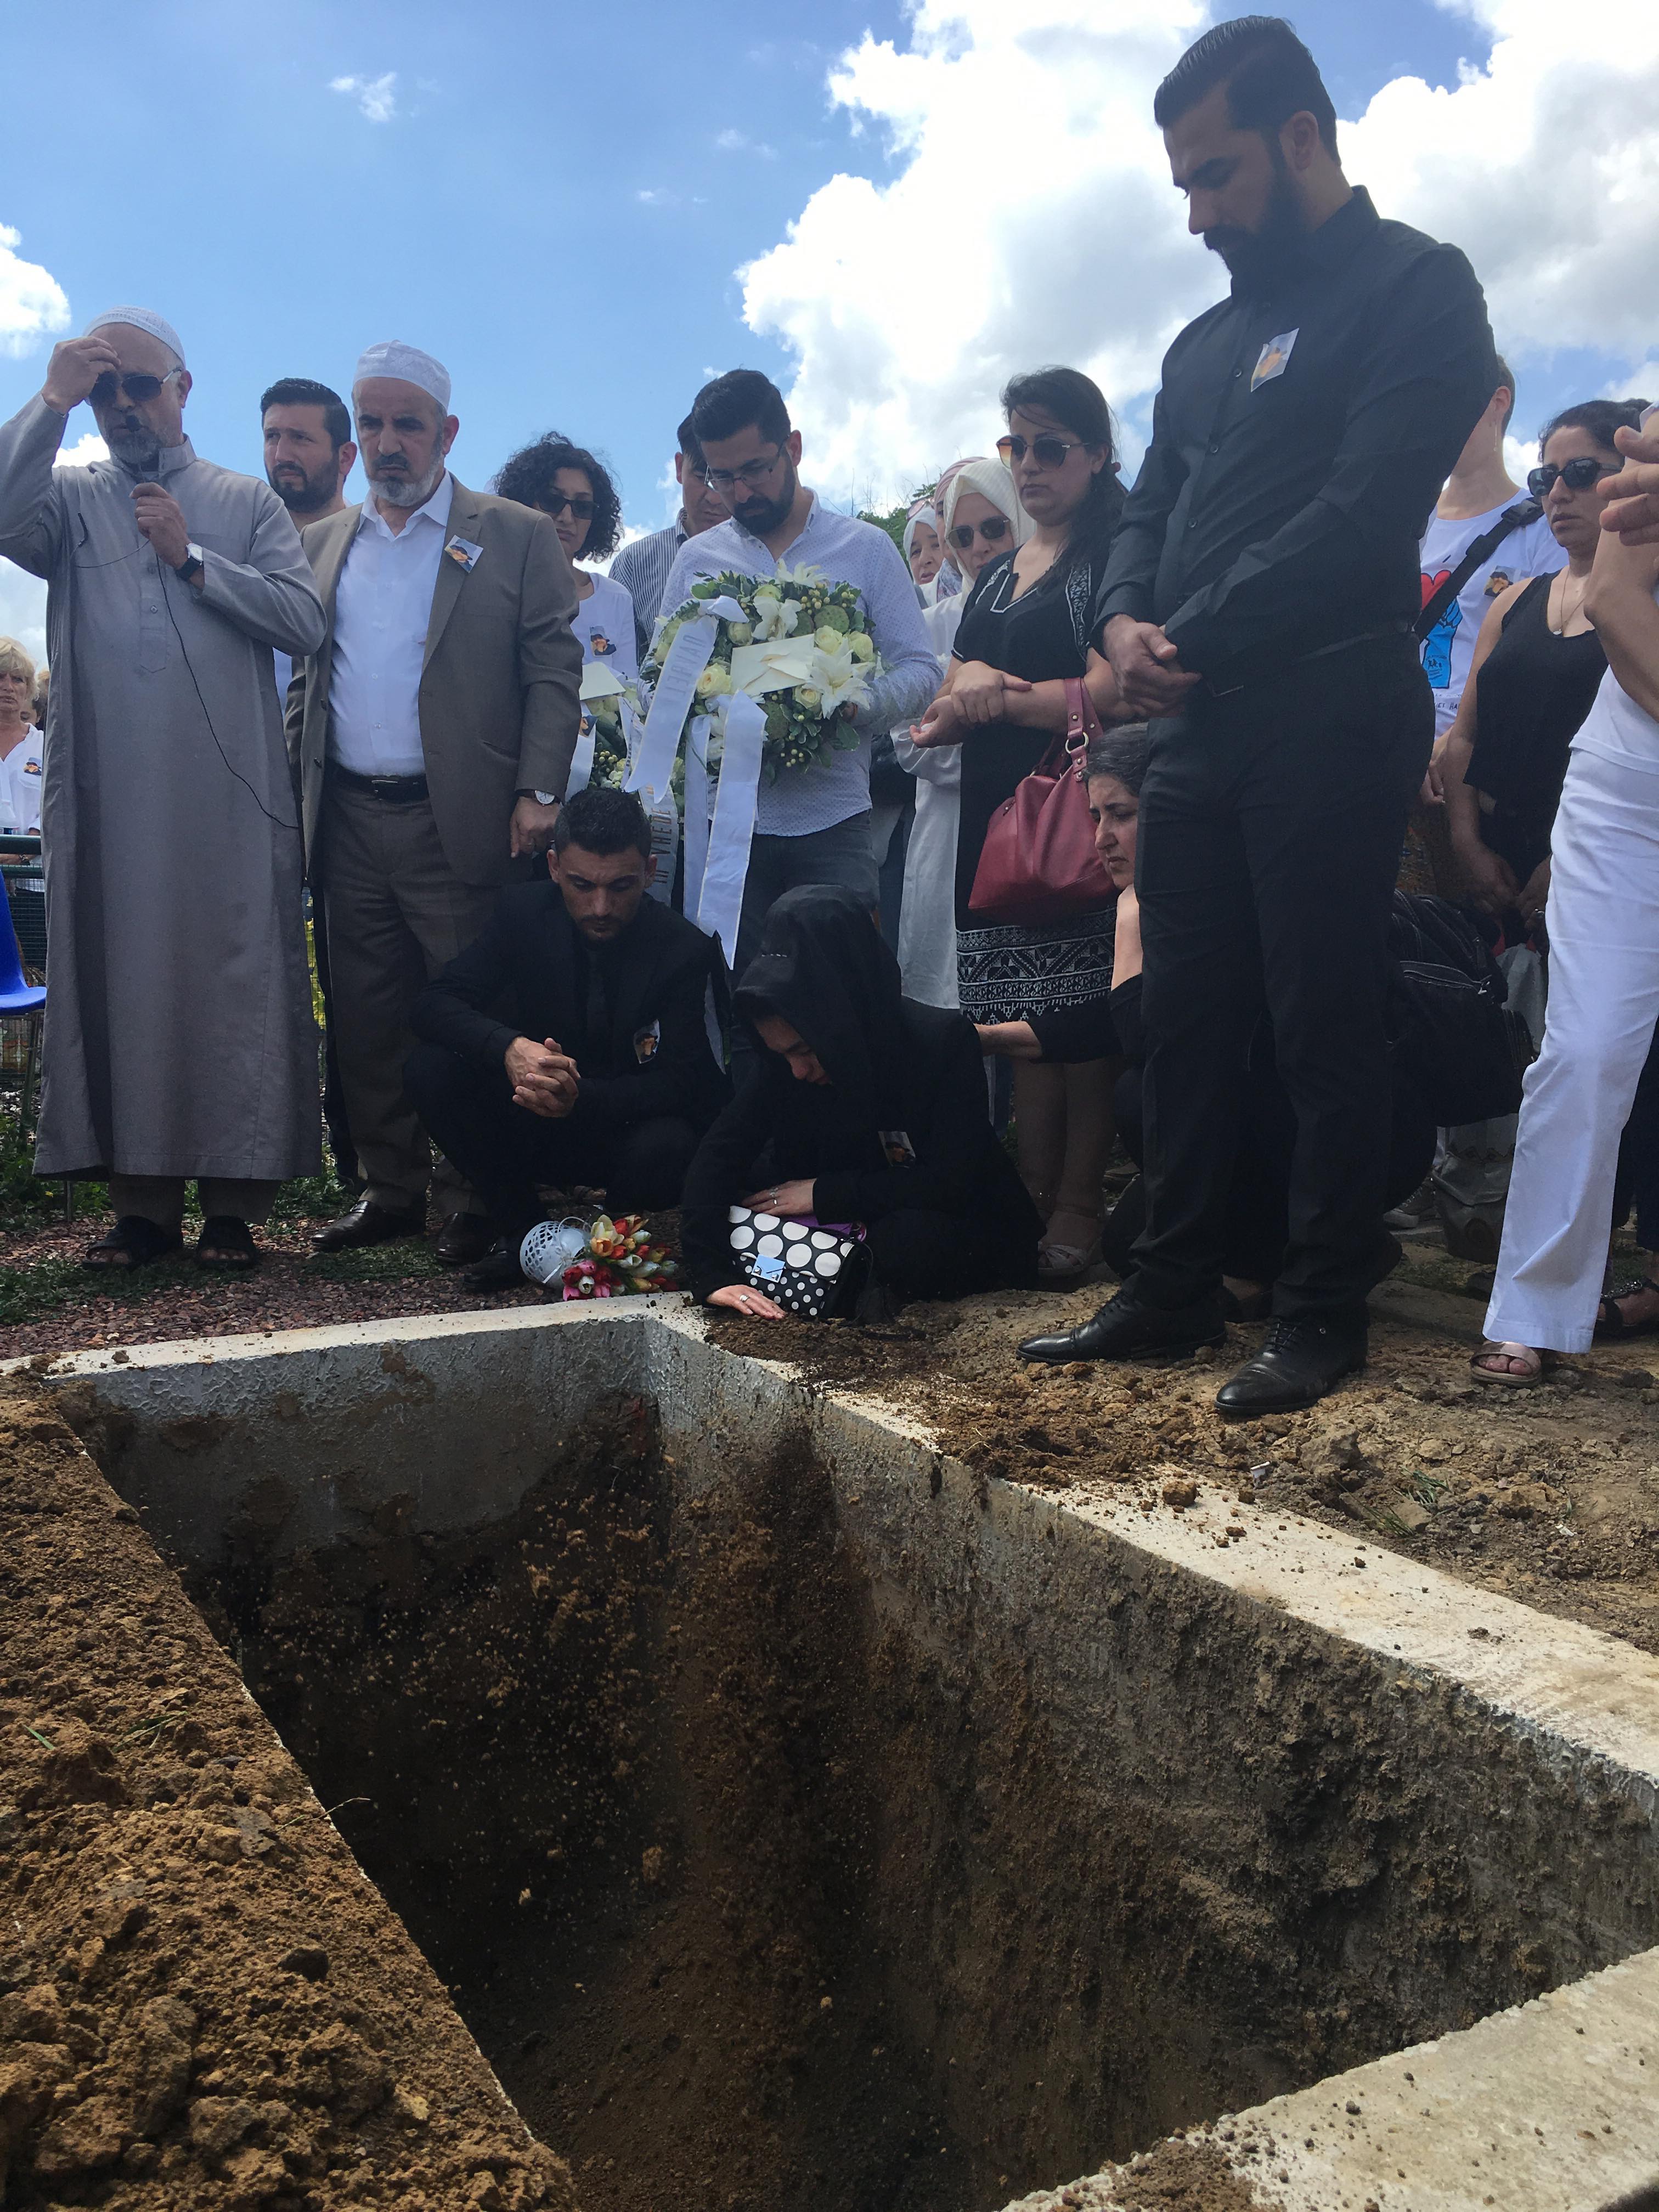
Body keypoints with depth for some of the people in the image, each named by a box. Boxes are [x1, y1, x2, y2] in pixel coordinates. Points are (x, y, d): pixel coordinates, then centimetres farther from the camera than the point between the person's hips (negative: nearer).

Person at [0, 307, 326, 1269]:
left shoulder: (248, 502, 14)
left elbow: (304, 620, 0)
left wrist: (193, 559, -4)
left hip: (229, 799, -1)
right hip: (106, 797, 2)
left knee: (234, 982, -4)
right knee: (120, 980, 2)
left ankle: (234, 1201, 2)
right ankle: (144, 1203, 9)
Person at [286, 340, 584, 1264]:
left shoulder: (517, 537, 4)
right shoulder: (323, 544, 17)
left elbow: (553, 673, -3)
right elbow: (306, 677, 19)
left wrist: (537, 792, -12)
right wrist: (294, 781, 8)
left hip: (458, 821, -4)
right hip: (349, 822, 5)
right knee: (369, 1017, 8)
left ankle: (476, 1198, 7)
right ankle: (392, 1189, 19)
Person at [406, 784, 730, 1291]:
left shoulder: (688, 950, -18)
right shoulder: (523, 911, -8)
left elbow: (689, 1084, -20)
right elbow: (433, 1003, -13)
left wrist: (583, 1098, -39)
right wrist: (509, 1048, -36)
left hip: (636, 1126, -3)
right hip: (539, 1123, 3)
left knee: (664, 1148, -38)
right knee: (429, 1069, -20)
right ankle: (519, 1228, -4)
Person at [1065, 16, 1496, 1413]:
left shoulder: (1416, 288, -2)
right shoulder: (1208, 340, 22)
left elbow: (1360, 517, -14)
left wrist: (1192, 641, -13)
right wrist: (1124, 623, -3)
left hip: (1329, 720, -7)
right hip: (1197, 728, 7)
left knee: (1326, 1027, -2)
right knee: (1186, 1021, 8)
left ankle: (1325, 1316, 9)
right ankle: (1176, 1289, 18)